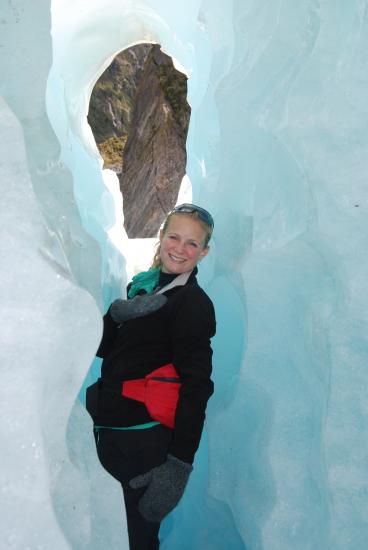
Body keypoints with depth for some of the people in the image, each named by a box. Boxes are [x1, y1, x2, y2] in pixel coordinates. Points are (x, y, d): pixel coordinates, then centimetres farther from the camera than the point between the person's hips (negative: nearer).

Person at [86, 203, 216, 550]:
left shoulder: (194, 303, -12)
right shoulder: (141, 286, 11)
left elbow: (196, 384, -18)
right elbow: (103, 347, 8)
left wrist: (179, 464, -23)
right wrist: (116, 314, -12)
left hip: (145, 443, -8)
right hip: (109, 430, 8)